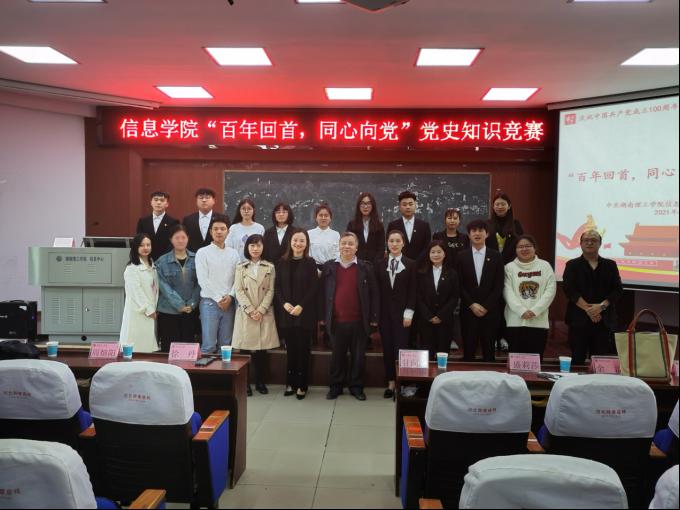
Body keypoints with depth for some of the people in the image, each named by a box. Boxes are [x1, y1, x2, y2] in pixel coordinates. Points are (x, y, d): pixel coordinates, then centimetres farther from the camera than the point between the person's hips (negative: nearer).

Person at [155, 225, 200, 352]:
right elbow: (164, 286, -6)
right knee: (169, 348, 2)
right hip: (169, 311, -2)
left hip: (191, 311, 2)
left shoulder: (196, 259, 4)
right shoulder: (162, 261, -1)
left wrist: (192, 304, -7)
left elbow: (199, 283, 3)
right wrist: (179, 304, -13)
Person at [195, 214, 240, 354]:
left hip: (229, 303, 3)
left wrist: (230, 296, -9)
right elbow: (203, 280, -7)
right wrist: (218, 299, -10)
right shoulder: (203, 252, -1)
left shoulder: (234, 254, 9)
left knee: (226, 344, 7)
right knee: (209, 345, -5)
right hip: (209, 302, -3)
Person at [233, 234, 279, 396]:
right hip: (245, 313, 0)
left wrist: (261, 310, -10)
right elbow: (239, 291, 0)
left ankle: (260, 382, 15)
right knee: (245, 348, -1)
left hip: (264, 314, 0)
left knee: (262, 349, 2)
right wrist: (250, 310, -11)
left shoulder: (270, 267, 8)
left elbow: (270, 291, 1)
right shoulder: (240, 267, 8)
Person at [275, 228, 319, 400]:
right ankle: (290, 383, 18)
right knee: (290, 349, 7)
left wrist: (301, 306, -15)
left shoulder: (310, 263, -1)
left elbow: (314, 289, -5)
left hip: (305, 314, -2)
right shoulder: (282, 262, 7)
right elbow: (277, 286, 5)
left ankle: (302, 385, 11)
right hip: (286, 313, 2)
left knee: (303, 350, 2)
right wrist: (284, 304, -11)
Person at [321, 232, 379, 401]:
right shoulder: (329, 267, 4)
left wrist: (373, 318, -1)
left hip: (359, 321, 0)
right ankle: (336, 386, 24)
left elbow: (373, 293, 3)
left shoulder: (365, 267, 1)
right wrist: (322, 316, 3)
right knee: (337, 355, 11)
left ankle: (356, 386, 23)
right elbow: (323, 292, 7)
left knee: (358, 355, 9)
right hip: (336, 321, 1)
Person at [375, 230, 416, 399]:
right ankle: (391, 383, 15)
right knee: (387, 349, 6)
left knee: (401, 348, -6)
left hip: (402, 313, -2)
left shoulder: (410, 264, 2)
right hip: (384, 313, 2)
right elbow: (377, 290, 5)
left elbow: (412, 291, -1)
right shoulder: (380, 264, 7)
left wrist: (409, 313, -9)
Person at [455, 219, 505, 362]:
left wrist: (486, 306, -9)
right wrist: (472, 305, -9)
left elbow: (499, 286, -1)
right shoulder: (461, 256, 4)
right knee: (469, 351, 4)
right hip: (468, 311, 0)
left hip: (490, 311, 0)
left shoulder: (496, 257, 3)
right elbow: (459, 285, 1)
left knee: (489, 351, 6)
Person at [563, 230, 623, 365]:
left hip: (604, 320, 1)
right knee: (578, 359, 0)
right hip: (579, 319, -1)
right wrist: (587, 309, -13)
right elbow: (569, 289, -5)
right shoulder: (572, 265, 7)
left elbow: (618, 290, 4)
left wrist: (601, 306, -11)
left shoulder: (610, 265, 12)